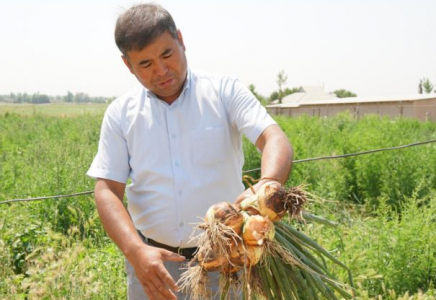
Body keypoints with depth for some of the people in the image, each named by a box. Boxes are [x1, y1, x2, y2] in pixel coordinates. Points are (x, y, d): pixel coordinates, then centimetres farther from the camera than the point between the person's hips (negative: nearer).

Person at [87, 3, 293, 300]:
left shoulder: (225, 91, -4)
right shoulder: (121, 113, 0)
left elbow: (276, 140, -16)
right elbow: (107, 191, -3)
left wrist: (265, 187, -38)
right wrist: (136, 251, -20)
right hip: (153, 262, 2)